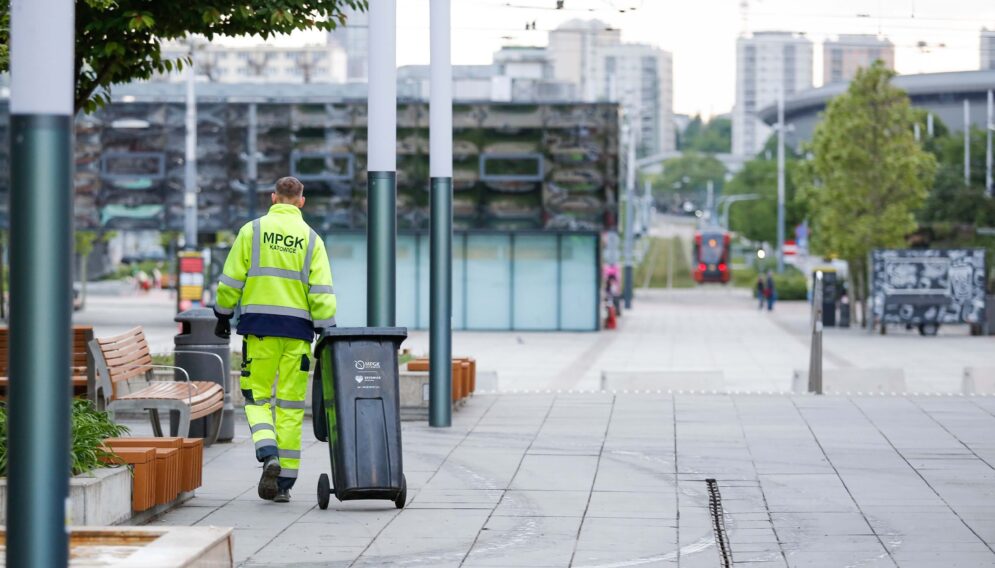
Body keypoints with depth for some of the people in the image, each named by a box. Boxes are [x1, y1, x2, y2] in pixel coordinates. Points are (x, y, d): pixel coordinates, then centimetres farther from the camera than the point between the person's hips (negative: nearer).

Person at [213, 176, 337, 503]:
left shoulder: (252, 231, 2)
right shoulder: (310, 238, 5)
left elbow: (231, 279, 1)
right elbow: (321, 291, -2)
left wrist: (223, 315, 12)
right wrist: (327, 331, 0)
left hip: (259, 328, -1)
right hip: (297, 329, 1)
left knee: (257, 397, 7)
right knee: (291, 405, 5)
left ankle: (269, 455, -19)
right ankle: (284, 482, 6)